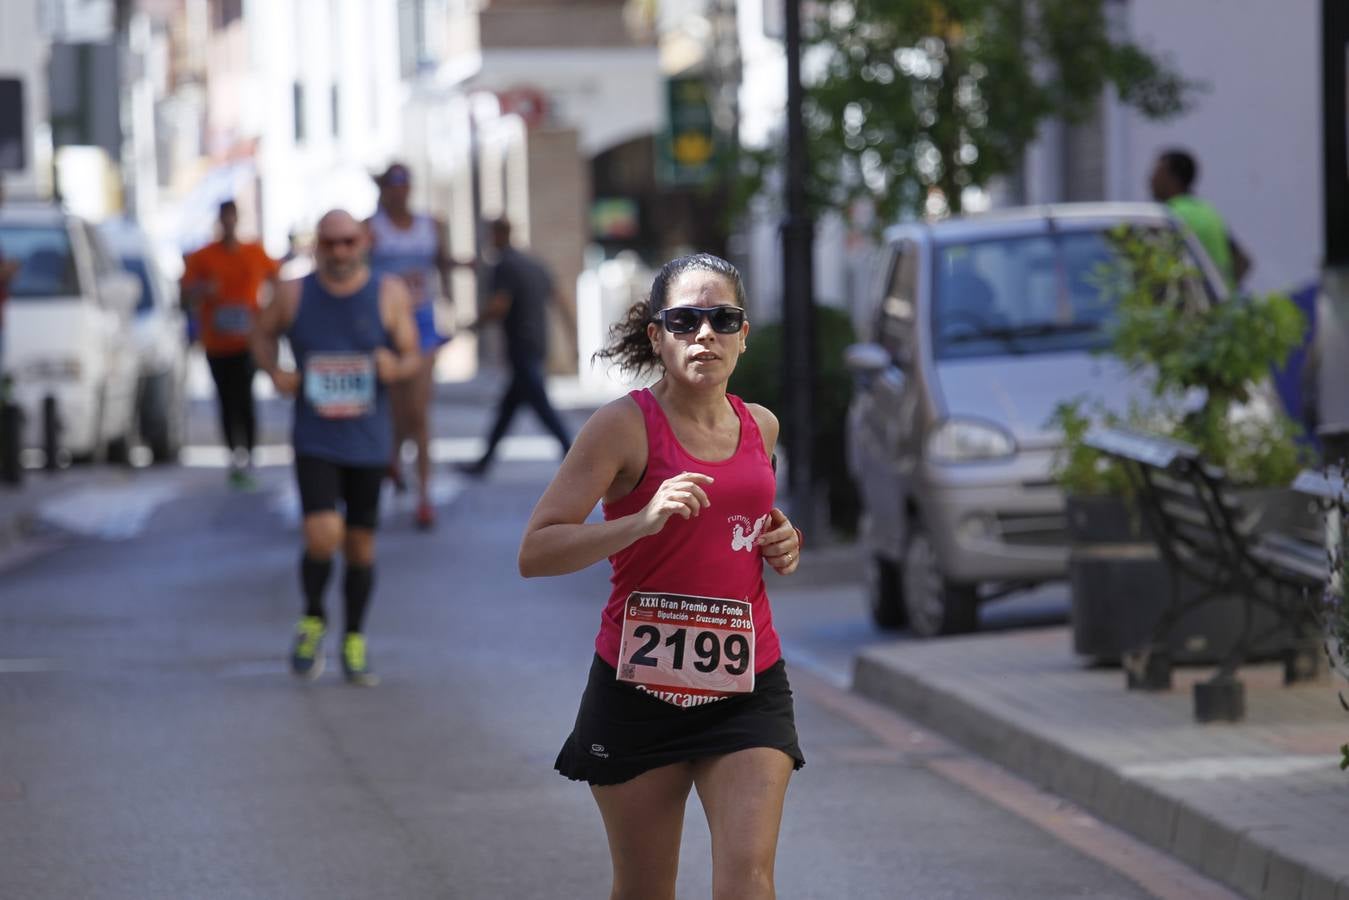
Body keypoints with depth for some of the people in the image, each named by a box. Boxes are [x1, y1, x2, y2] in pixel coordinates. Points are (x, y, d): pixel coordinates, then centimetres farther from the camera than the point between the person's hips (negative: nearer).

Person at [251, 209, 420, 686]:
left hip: (368, 444, 1)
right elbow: (264, 334, 14)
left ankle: (354, 641, 25)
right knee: (323, 536, -17)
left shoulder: (389, 295, -2)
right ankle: (312, 620, 11)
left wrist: (396, 367, -21)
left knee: (361, 543, 8)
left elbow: (411, 355, 2)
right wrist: (274, 372, -5)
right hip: (314, 443, -1)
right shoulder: (294, 294, -2)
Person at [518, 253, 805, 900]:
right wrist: (644, 520, -28)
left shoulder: (760, 426, 8)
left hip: (747, 684, 3)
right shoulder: (625, 426, -9)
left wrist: (782, 546, 7)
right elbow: (535, 553, -16)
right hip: (640, 684, -3)